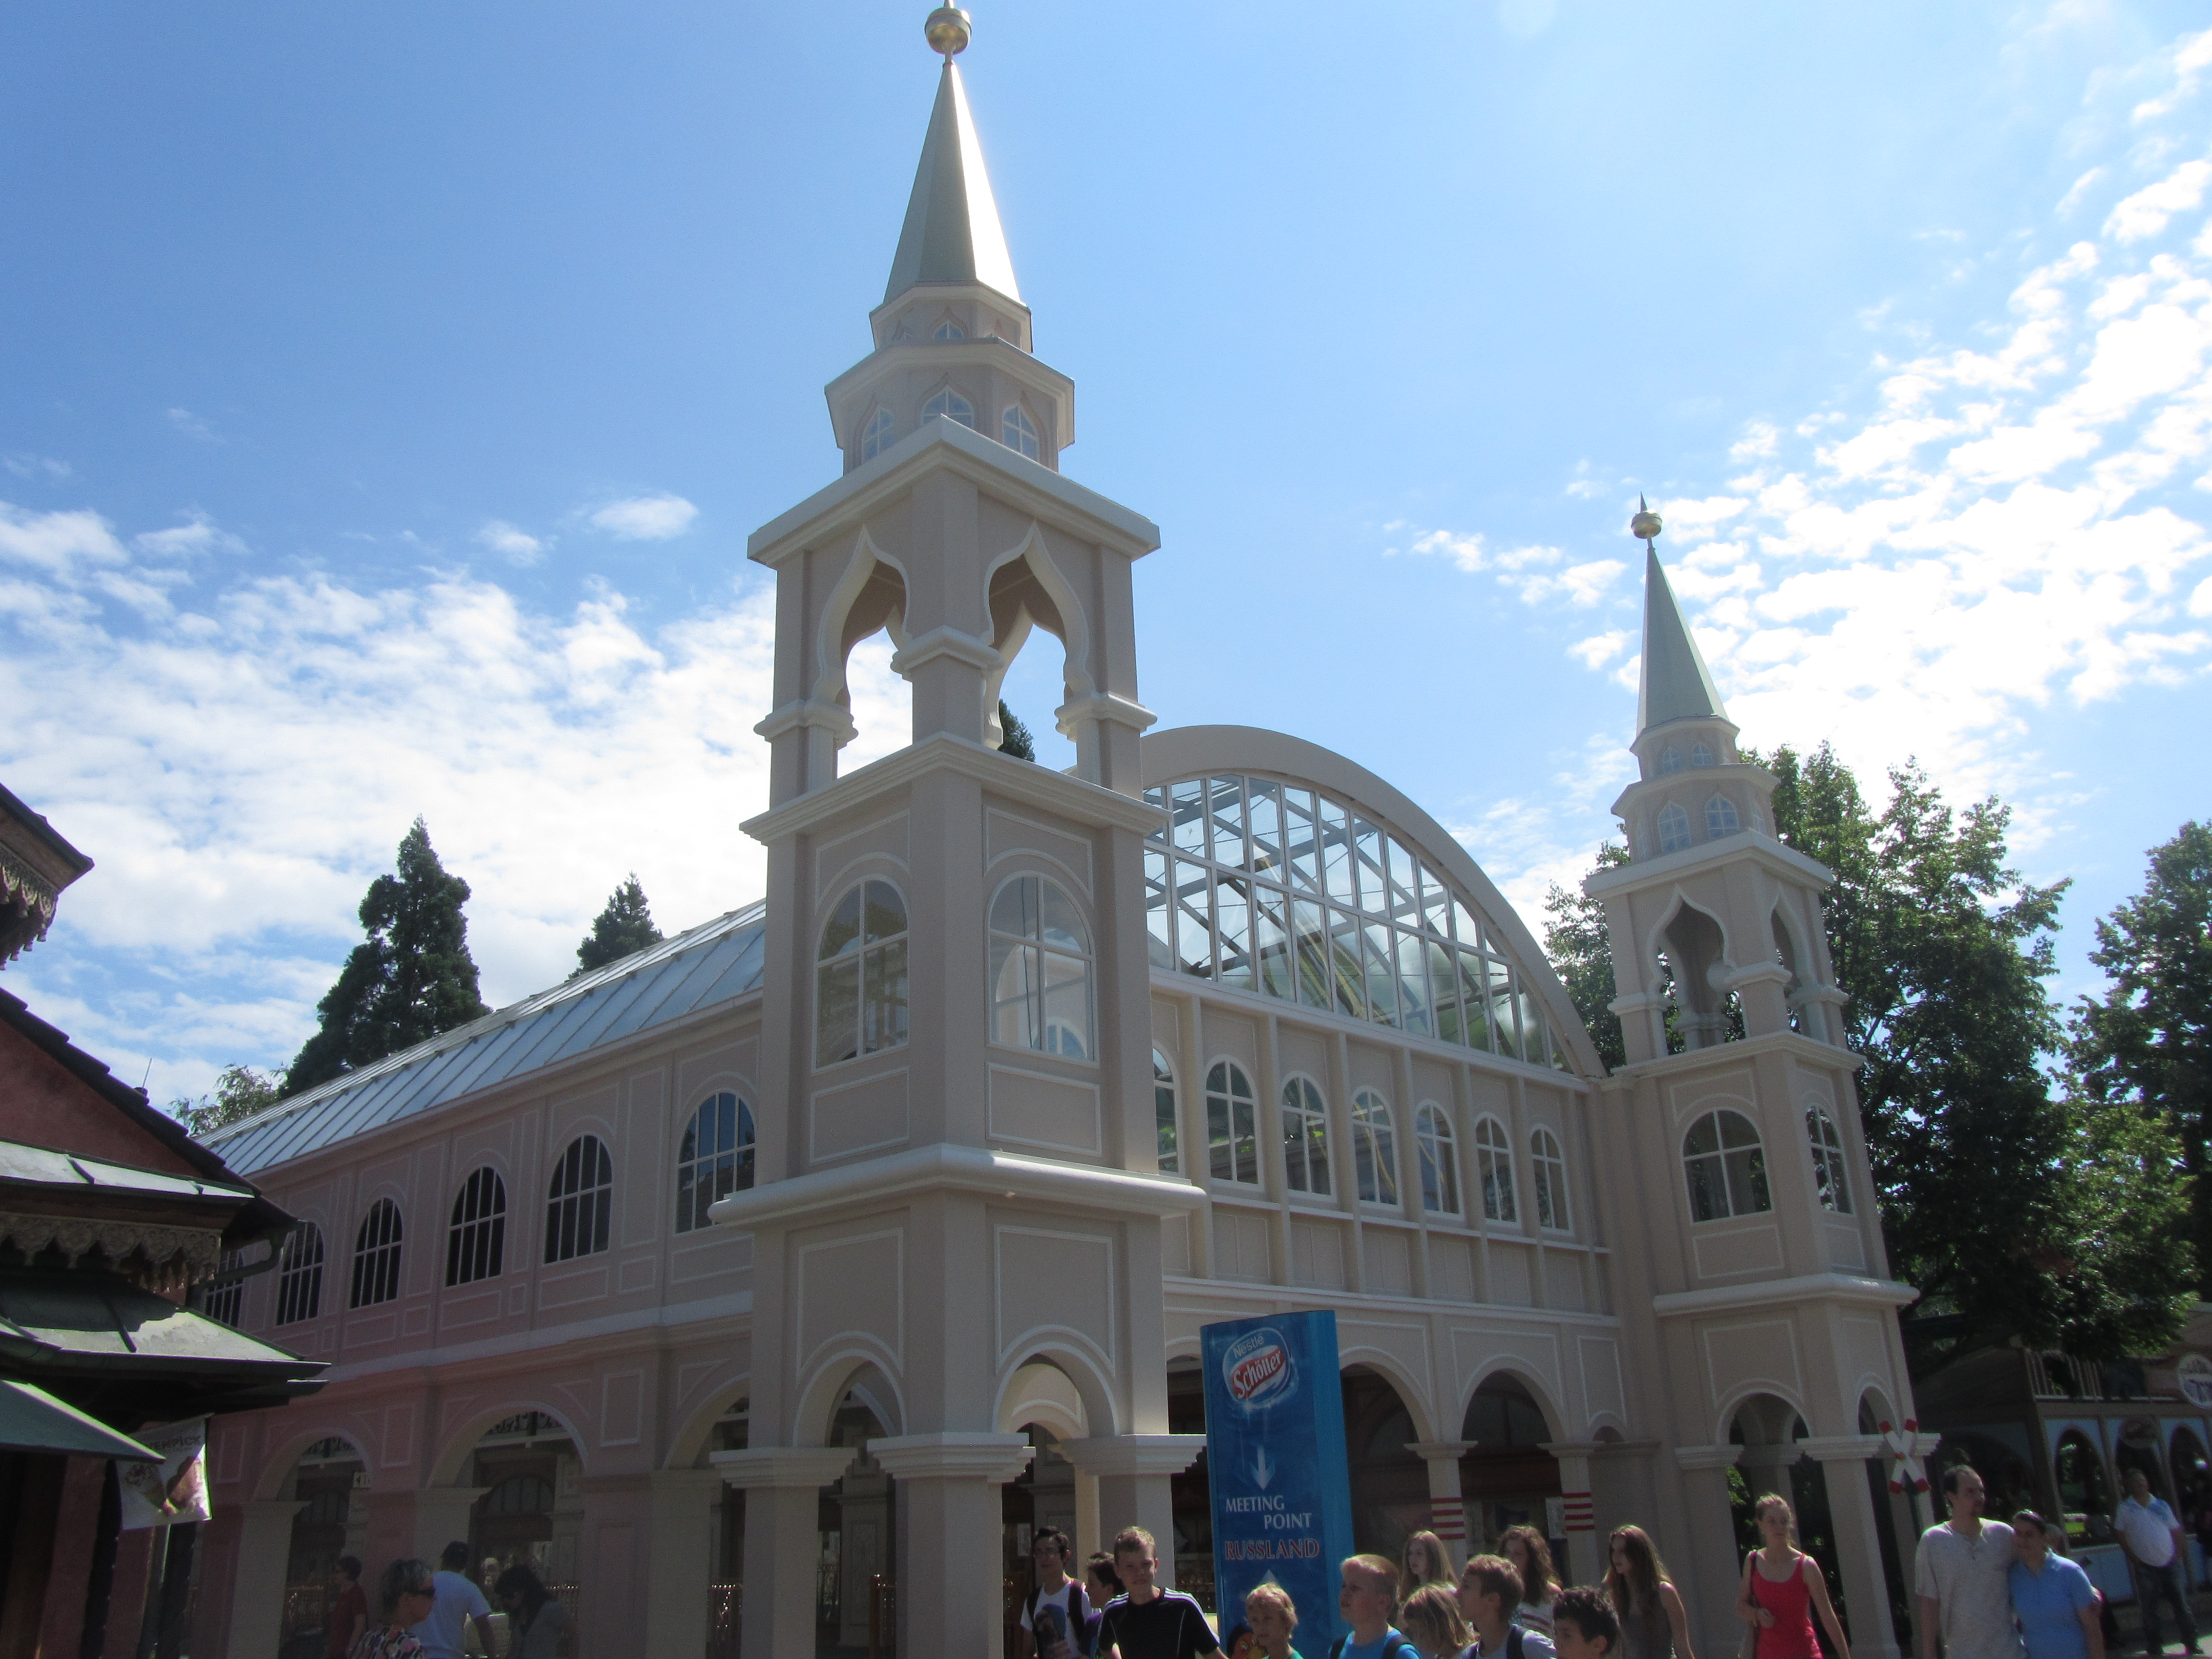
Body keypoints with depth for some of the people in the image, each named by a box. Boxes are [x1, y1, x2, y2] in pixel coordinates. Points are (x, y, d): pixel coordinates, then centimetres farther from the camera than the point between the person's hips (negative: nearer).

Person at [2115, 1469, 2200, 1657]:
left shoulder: (2161, 1505, 7)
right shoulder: (2125, 1508, 0)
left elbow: (2176, 1531, 11)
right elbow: (2122, 1536, 2)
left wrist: (2178, 1554, 0)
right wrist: (2134, 1558, -6)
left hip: (2169, 1562, 2)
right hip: (2145, 1566, -2)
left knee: (2181, 1602, 3)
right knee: (2149, 1607, 1)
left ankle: (2190, 1641, 16)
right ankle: (2153, 1646, 11)